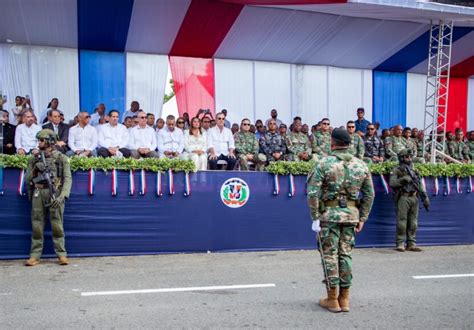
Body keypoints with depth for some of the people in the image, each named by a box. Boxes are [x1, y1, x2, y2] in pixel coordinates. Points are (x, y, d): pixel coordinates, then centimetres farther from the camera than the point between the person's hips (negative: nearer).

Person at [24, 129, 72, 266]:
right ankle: (35, 256, 6)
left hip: (55, 193, -3)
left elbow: (68, 179, -4)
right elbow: (27, 180, 13)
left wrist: (62, 196, -18)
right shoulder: (34, 159, 16)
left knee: (57, 225, -5)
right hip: (38, 194, 3)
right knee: (37, 226, 2)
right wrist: (35, 169, -6)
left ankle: (62, 255, 1)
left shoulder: (61, 158, 5)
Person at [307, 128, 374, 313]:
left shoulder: (324, 164, -8)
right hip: (351, 214, 4)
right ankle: (344, 299, 18)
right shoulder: (361, 165, 5)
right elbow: (369, 194, 7)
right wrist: (362, 218, 12)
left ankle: (332, 299, 10)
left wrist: (315, 218, -8)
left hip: (329, 214, -4)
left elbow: (313, 193, -14)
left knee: (329, 255, 4)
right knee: (345, 254, 12)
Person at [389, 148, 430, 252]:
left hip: (414, 198, 6)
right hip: (403, 198, -5)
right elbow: (392, 183, -8)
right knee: (402, 221, -6)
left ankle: (411, 244, 10)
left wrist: (425, 198, 10)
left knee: (413, 223, 5)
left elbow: (420, 186, 18)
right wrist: (403, 179, -18)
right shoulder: (396, 170, 3)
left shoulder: (414, 171, 20)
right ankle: (400, 244, -1)